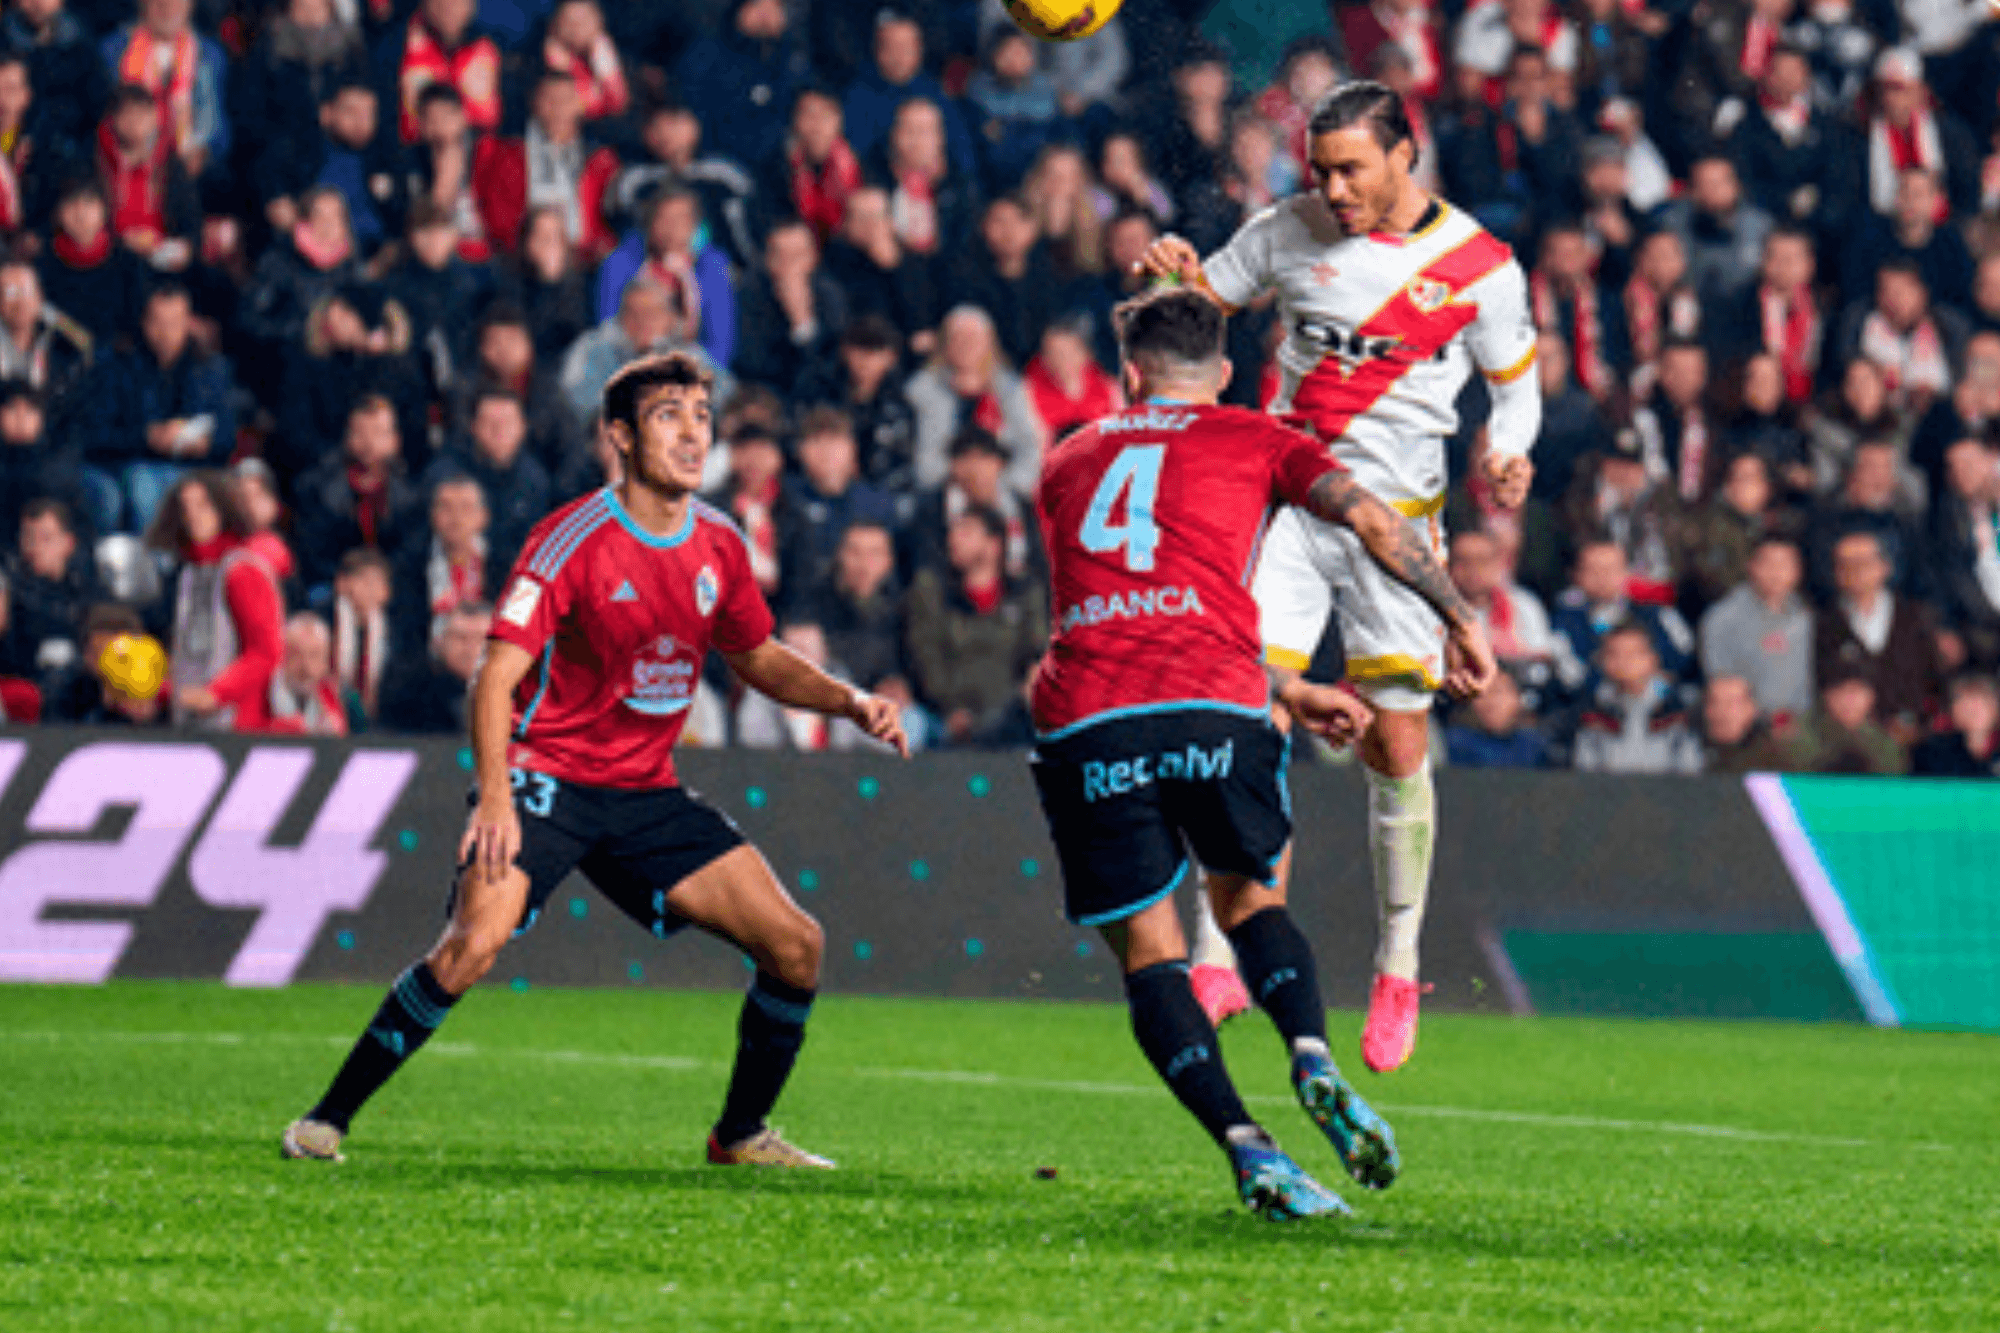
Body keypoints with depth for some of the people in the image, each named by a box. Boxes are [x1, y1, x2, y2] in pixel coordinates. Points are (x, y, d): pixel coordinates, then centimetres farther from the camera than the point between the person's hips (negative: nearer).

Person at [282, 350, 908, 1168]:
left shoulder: (719, 546, 4)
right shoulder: (575, 540, -14)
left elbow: (761, 661, 22)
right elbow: (497, 673, -19)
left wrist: (850, 701, 6)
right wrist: (494, 795, -32)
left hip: (647, 793, 6)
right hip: (546, 777, -6)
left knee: (795, 946, -2)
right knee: (472, 946, -27)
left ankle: (742, 1133, 17)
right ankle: (327, 1118, -14)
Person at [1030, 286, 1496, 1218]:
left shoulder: (1066, 461, 28)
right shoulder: (1254, 441, 18)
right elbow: (1368, 519, 2)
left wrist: (1287, 692, 35)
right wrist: (1460, 619, 11)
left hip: (1083, 722, 1)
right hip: (1212, 708, -1)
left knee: (1148, 952, 6)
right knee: (1252, 898, 20)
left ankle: (1244, 1143, -12)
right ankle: (1312, 1059, -8)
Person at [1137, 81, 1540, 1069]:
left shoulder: (1482, 269, -2)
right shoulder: (1290, 230, 1)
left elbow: (1515, 386, 9)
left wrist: (1509, 455, -12)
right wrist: (1180, 278, -12)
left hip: (1396, 520, -1)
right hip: (1285, 502, 1)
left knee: (1396, 748, 2)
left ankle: (1398, 975, 18)